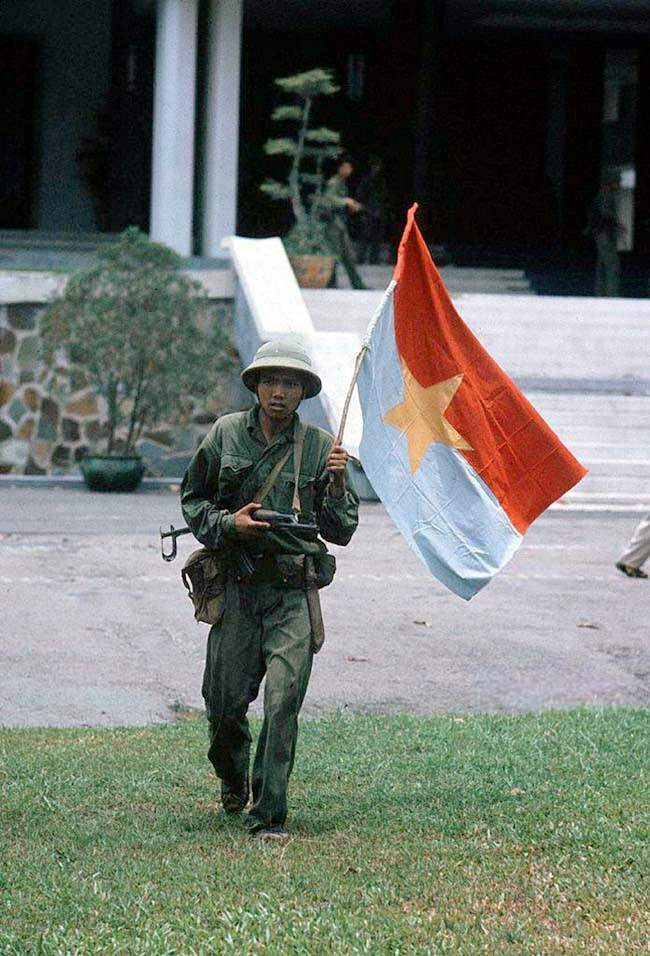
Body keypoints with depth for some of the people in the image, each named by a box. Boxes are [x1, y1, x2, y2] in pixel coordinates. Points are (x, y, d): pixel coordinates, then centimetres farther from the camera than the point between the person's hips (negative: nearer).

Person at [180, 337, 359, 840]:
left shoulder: (320, 446, 1)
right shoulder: (226, 434, 3)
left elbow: (341, 531, 3)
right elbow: (192, 498, 12)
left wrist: (337, 483, -14)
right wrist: (228, 524, -6)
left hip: (293, 594, -1)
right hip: (235, 586, 1)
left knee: (284, 701, -14)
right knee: (225, 702, 8)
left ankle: (269, 816, -8)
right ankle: (232, 778, 40)